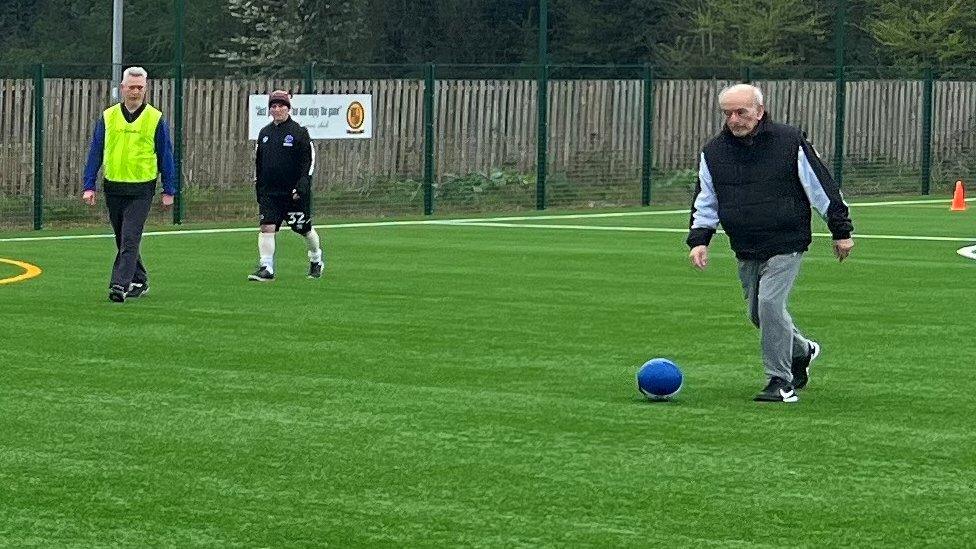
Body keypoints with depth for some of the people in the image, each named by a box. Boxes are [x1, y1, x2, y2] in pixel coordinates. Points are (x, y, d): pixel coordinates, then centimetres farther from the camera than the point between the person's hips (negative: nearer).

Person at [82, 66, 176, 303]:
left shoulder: (155, 119, 0)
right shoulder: (107, 117, 5)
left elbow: (166, 156, 4)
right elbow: (95, 153, 8)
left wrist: (168, 191, 2)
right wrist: (89, 186, 2)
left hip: (141, 190, -3)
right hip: (113, 188, 4)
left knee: (130, 240, -11)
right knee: (123, 241, 12)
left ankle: (120, 284, -13)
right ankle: (139, 281, 26)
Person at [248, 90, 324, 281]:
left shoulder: (299, 132, -5)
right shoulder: (264, 133, 10)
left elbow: (309, 161, -7)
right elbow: (258, 162, 18)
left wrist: (301, 187, -15)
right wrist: (258, 187, 13)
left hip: (293, 192, -4)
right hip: (269, 192, 4)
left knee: (305, 229, 8)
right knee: (267, 228, -11)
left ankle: (316, 260, 32)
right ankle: (266, 268, -12)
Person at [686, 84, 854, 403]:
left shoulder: (790, 142, -8)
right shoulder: (714, 152, 3)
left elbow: (821, 188, -3)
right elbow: (705, 202, 10)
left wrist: (841, 230, -1)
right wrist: (698, 239, -3)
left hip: (786, 245, -6)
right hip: (745, 251, 6)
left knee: (769, 303, -20)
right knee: (758, 314, 12)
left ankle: (781, 383, -10)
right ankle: (802, 352, 41)